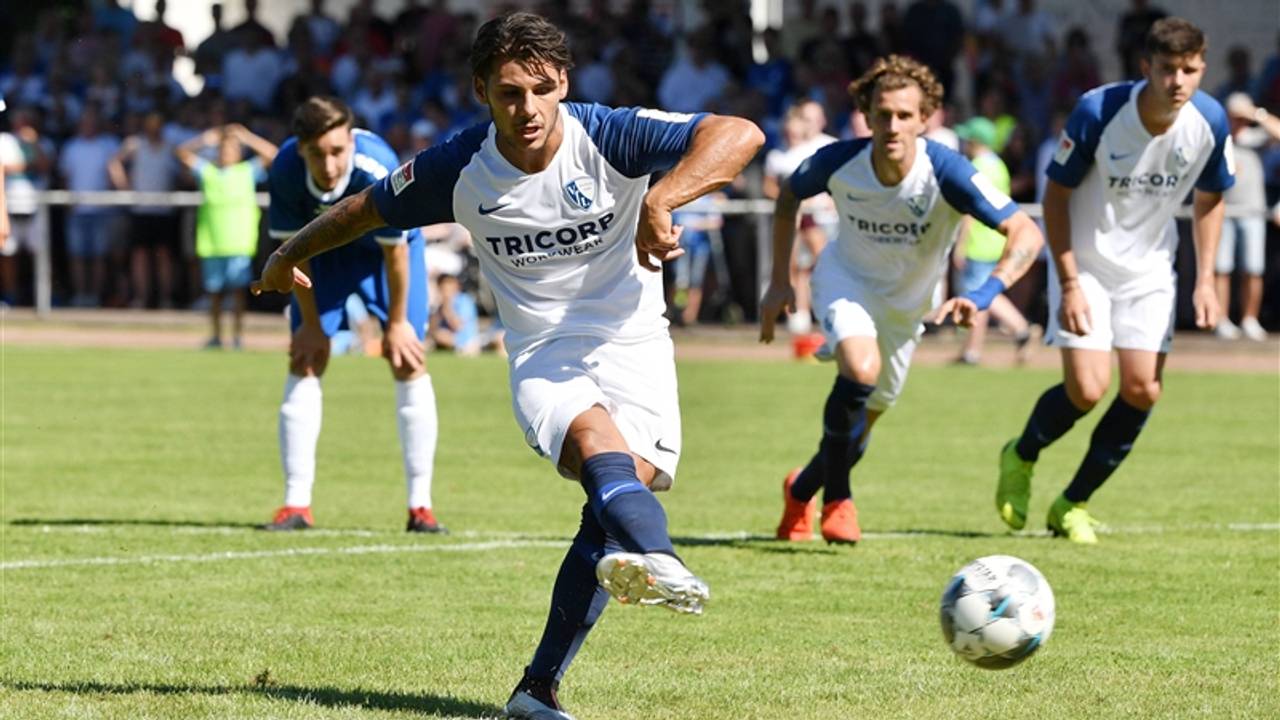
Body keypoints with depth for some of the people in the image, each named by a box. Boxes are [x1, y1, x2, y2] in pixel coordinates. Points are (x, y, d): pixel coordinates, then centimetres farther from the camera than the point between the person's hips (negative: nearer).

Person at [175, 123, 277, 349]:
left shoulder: (248, 172, 9)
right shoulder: (207, 172, 13)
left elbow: (271, 153, -1)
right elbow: (181, 152, 8)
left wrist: (246, 137, -7)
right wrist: (204, 140, -7)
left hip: (239, 244, -2)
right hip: (211, 244, 2)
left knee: (238, 289, -8)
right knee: (214, 292, 4)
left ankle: (238, 335, -5)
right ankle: (216, 335, 12)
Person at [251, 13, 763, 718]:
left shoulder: (607, 136, -11)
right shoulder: (456, 169, -5)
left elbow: (740, 134, -22)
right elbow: (367, 208, 15)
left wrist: (660, 201, -37)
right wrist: (290, 255, 30)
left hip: (632, 345, 1)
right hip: (544, 361, 0)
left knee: (631, 476, -20)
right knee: (597, 437, -32)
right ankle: (655, 559, -66)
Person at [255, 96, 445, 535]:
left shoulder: (378, 171, -40)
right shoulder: (285, 171, -32)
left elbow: (396, 251, -25)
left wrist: (396, 322, -14)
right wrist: (310, 322, -9)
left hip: (385, 248, -2)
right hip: (325, 249, 2)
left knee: (408, 364, -8)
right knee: (304, 363, -5)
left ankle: (420, 506, -3)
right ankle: (296, 504, 0)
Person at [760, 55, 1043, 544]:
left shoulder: (945, 172, -32)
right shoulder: (838, 162, -25)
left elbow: (1026, 233, -35)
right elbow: (789, 197, -1)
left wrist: (984, 296, -50)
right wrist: (779, 281, -2)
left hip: (907, 301, 1)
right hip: (846, 278, -1)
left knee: (861, 423, 11)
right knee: (861, 369, -31)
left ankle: (802, 490, 43)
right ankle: (837, 499, -11)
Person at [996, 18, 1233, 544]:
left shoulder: (1210, 122, -14)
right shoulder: (1097, 112, -25)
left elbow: (1210, 198, 5)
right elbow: (1056, 194, -14)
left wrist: (1205, 280, -3)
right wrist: (1069, 284, -18)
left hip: (1149, 267, 4)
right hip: (1085, 260, -4)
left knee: (1143, 390, -6)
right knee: (1087, 389, -15)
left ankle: (1072, 503, 13)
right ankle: (1021, 457, 18)